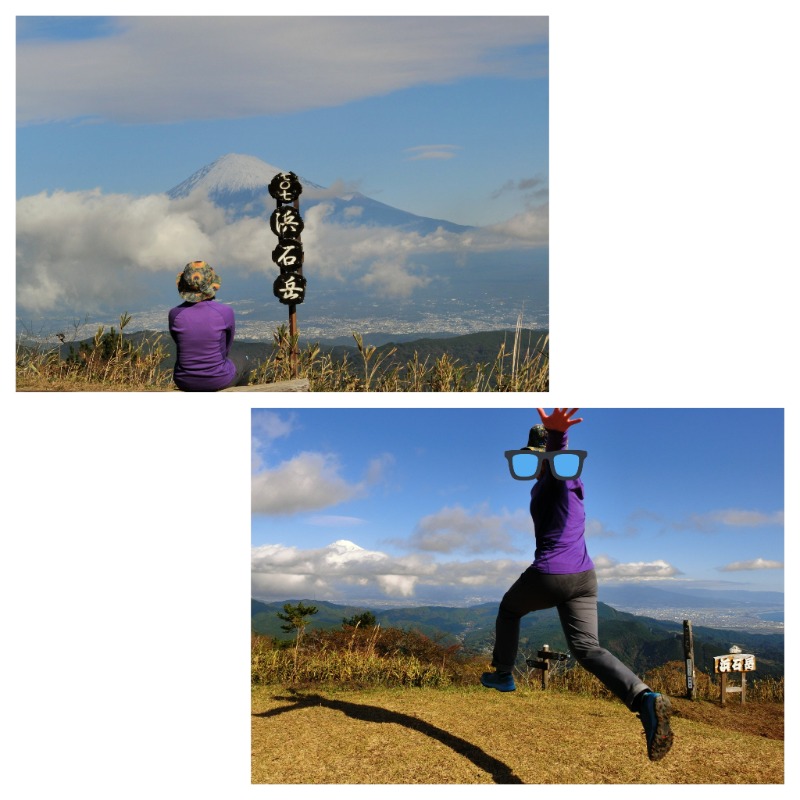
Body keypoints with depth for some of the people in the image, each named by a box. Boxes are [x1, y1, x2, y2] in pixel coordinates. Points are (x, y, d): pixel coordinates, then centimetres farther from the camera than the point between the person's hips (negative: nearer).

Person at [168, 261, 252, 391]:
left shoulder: (175, 314, -15)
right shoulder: (225, 312, -18)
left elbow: (179, 342, 3)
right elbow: (227, 347, 0)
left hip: (184, 381, 2)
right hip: (218, 380, -2)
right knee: (242, 362, 33)